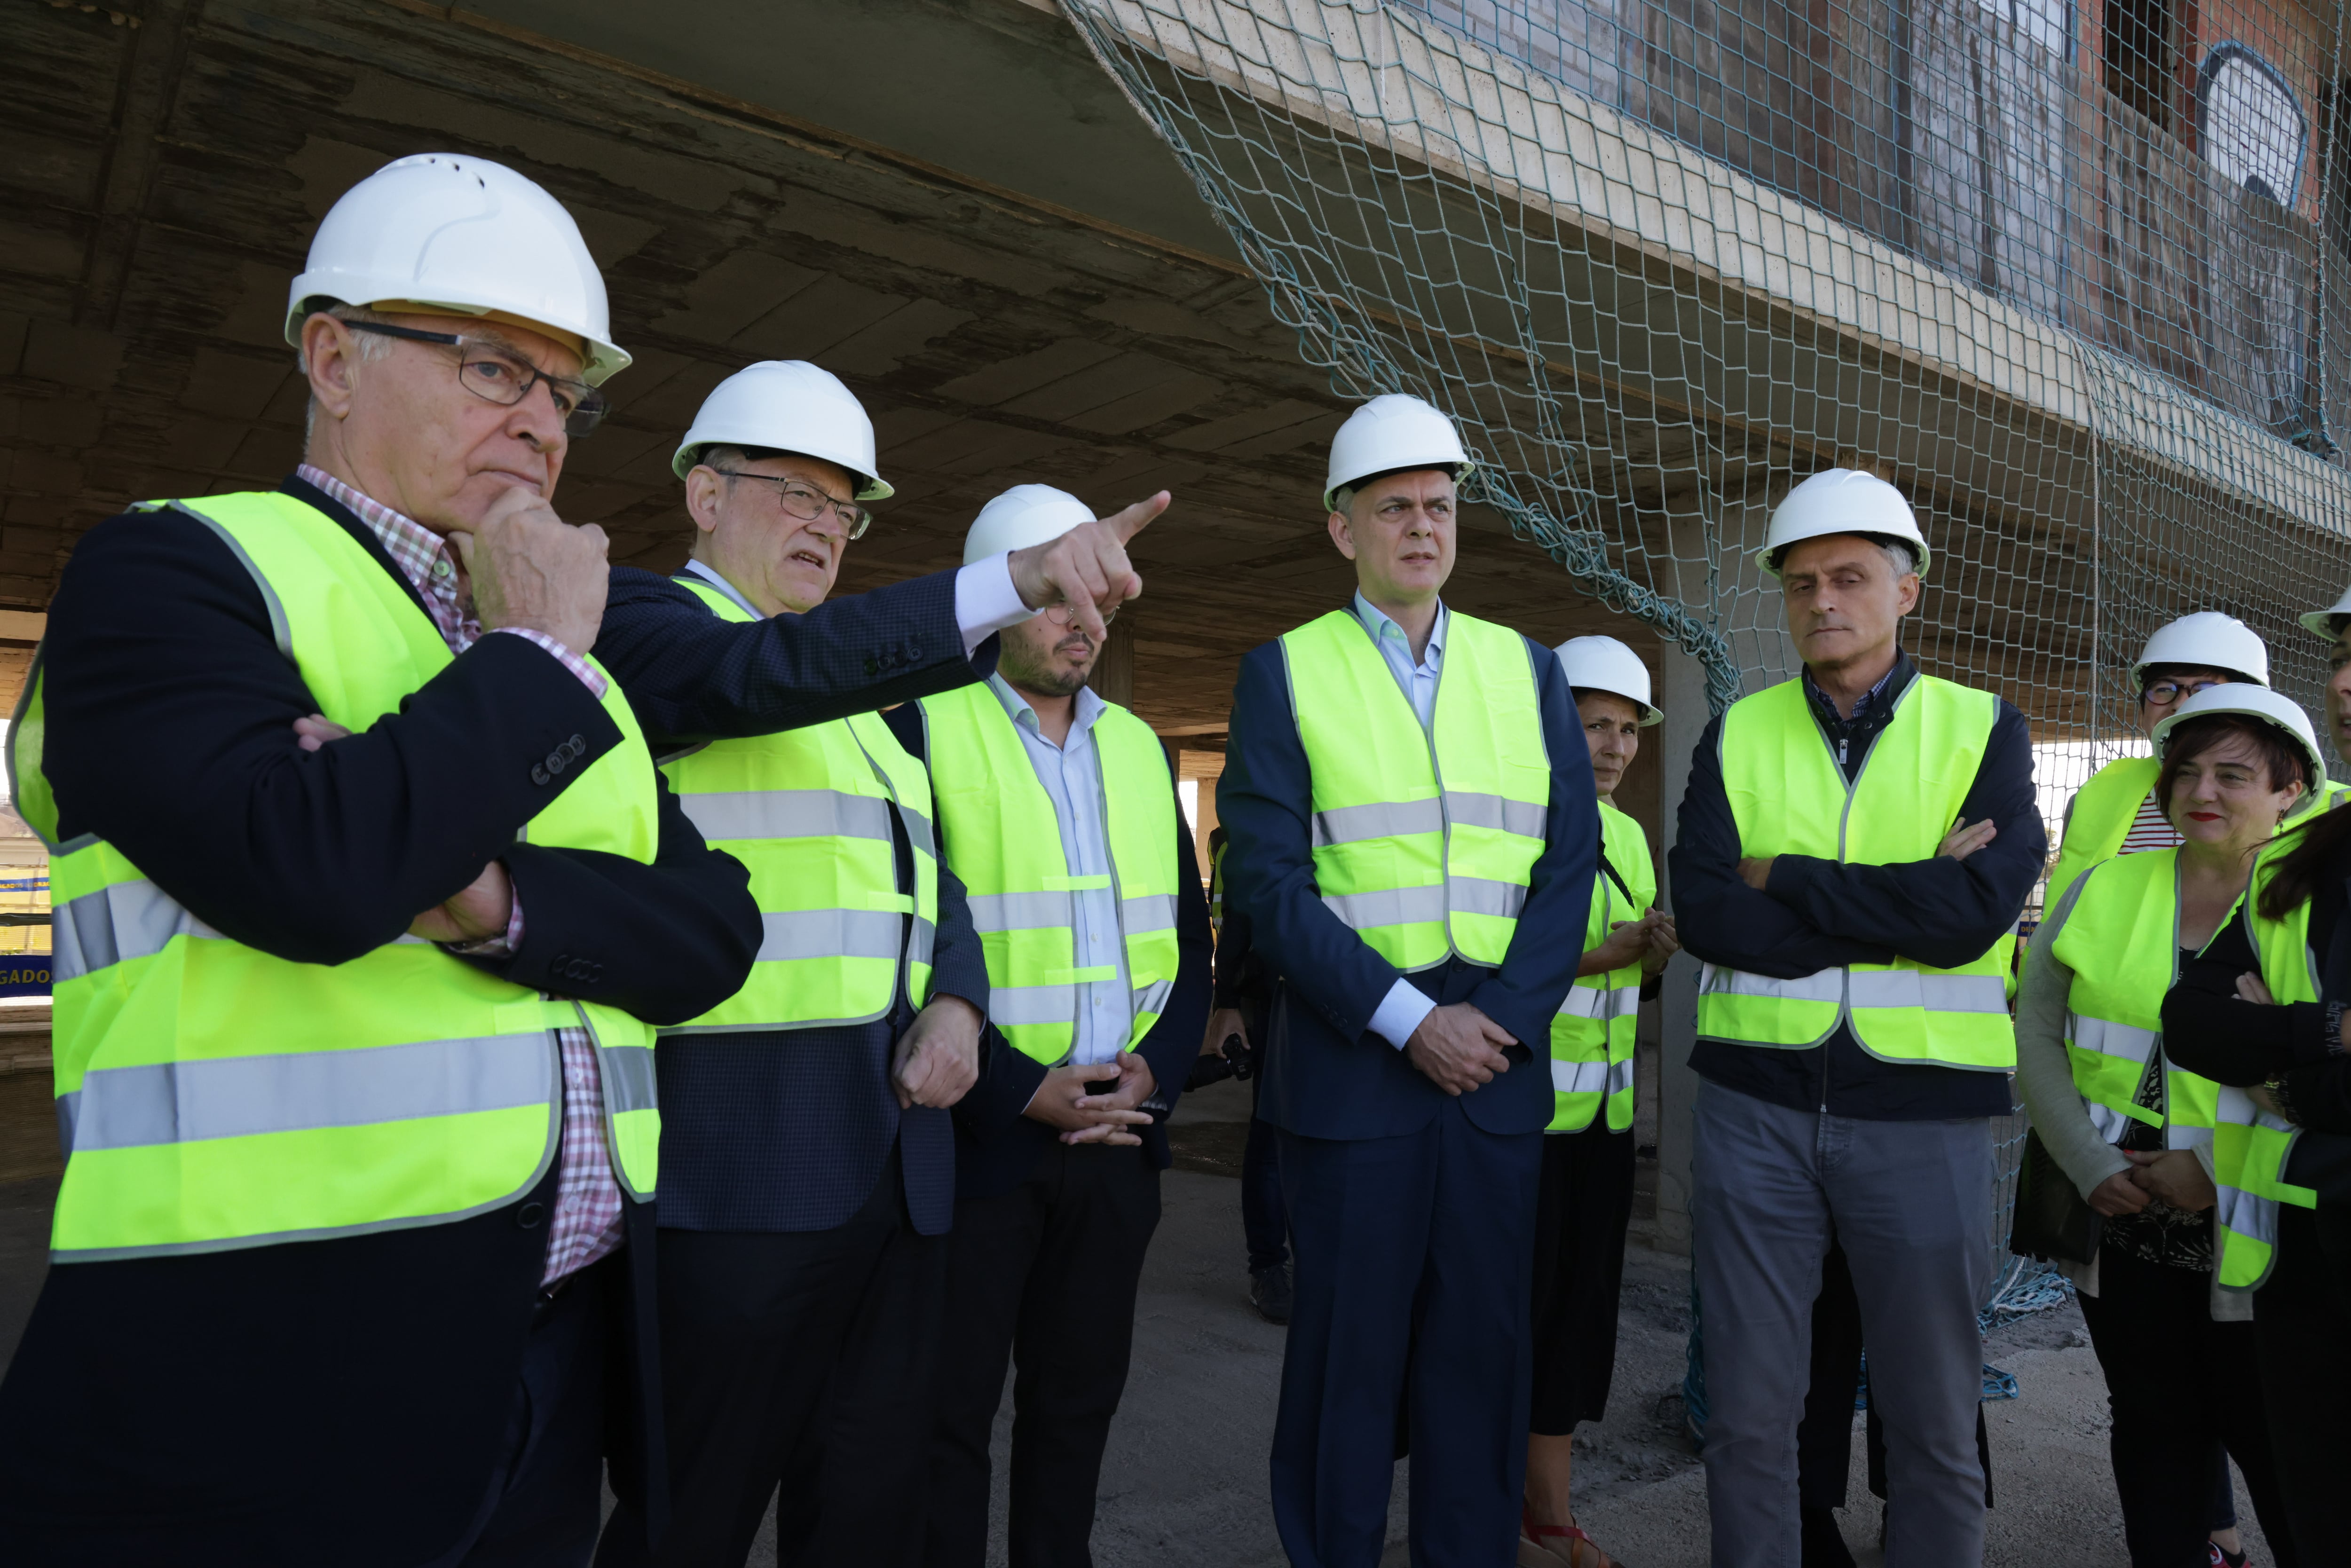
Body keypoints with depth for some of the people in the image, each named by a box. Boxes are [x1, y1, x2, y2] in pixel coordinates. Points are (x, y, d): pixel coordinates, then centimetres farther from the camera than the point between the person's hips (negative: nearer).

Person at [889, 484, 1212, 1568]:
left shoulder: (1138, 747, 12)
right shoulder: (923, 724, -4)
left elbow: (1188, 940, 12)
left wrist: (1156, 1071, -3)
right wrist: (1017, 1092, -14)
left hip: (1119, 1131, 5)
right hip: (979, 1133, -4)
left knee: (1079, 1398, 16)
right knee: (949, 1408, 8)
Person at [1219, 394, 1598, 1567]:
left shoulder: (1527, 669, 10)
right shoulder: (1283, 674, 1)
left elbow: (1570, 858, 4)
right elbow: (1269, 878, -7)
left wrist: (1503, 1017, -8)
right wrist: (1408, 1020, -14)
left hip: (1499, 1061, 3)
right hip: (1350, 1062, -2)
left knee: (1484, 1347, 10)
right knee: (1348, 1350, 7)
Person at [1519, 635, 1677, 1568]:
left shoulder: (1628, 836, 13)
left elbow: (1637, 985, 18)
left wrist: (1657, 958, -4)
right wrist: (1598, 955, -23)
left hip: (1604, 1114, 7)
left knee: (1582, 1309, 14)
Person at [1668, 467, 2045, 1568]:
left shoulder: (1983, 730, 3)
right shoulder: (1736, 736, 5)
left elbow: (1977, 909, -15)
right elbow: (1705, 915, -9)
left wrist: (1782, 880, -10)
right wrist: (1905, 906, -13)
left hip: (1924, 1108, -1)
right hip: (1756, 1104, 1)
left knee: (1933, 1421, 11)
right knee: (1748, 1413, 10)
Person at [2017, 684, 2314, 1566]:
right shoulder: (2103, 891, 3)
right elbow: (2036, 1034, 3)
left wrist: (2219, 1167, -15)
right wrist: (2089, 1165, -7)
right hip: (2122, 1220, 2)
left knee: (2268, 1435, 6)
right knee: (2152, 1424, 14)